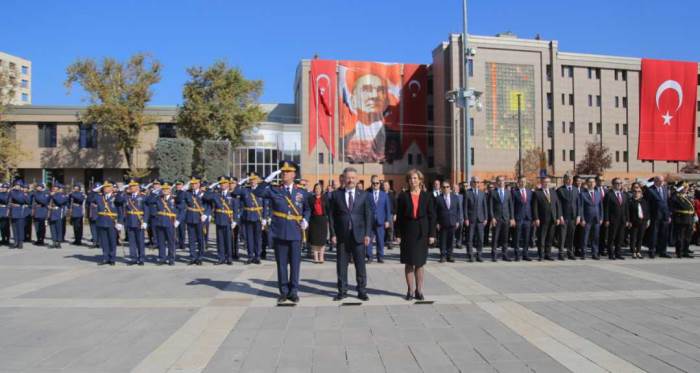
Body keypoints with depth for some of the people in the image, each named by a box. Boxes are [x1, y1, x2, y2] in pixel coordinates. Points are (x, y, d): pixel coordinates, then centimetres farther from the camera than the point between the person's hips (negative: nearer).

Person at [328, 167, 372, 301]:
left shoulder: (364, 195, 5)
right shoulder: (335, 195, 4)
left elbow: (368, 215, 4)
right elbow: (331, 216, 4)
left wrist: (367, 234, -4)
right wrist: (333, 234, -3)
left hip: (359, 235, 0)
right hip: (342, 235, 0)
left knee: (360, 265, 5)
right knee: (341, 265, 6)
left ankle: (362, 291, 16)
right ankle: (342, 291, 18)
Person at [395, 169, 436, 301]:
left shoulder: (427, 196, 4)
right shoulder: (403, 196, 2)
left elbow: (432, 216, 2)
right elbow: (399, 217, 1)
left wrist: (431, 234, -4)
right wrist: (398, 234, -4)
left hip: (422, 233, 0)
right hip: (407, 233, 0)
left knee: (420, 262, 7)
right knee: (409, 263, 3)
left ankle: (419, 290, 16)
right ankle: (410, 290, 13)